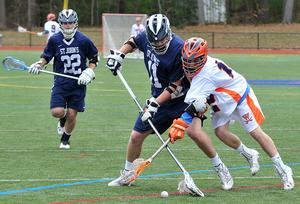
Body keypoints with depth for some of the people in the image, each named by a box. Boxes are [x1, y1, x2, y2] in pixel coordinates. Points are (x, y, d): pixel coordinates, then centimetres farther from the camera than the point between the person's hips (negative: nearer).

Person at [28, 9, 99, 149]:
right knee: (57, 112, -16)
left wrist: (89, 72, -6)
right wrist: (39, 64, -9)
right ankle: (63, 119, 24)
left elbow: (94, 58, 8)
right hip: (60, 83, 1)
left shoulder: (84, 40, -5)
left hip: (78, 84, -1)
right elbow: (46, 57, 11)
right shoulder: (54, 40, -1)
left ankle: (65, 139, 26)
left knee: (71, 115, -2)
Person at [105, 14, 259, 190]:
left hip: (182, 97, -5)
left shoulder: (180, 49, -28)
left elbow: (176, 86, -25)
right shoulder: (146, 38, -11)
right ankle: (128, 175, 25)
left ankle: (221, 169, -4)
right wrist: (119, 55, -1)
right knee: (136, 136, 4)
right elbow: (133, 42, 16)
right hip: (159, 97, 5)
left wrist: (155, 103, -28)